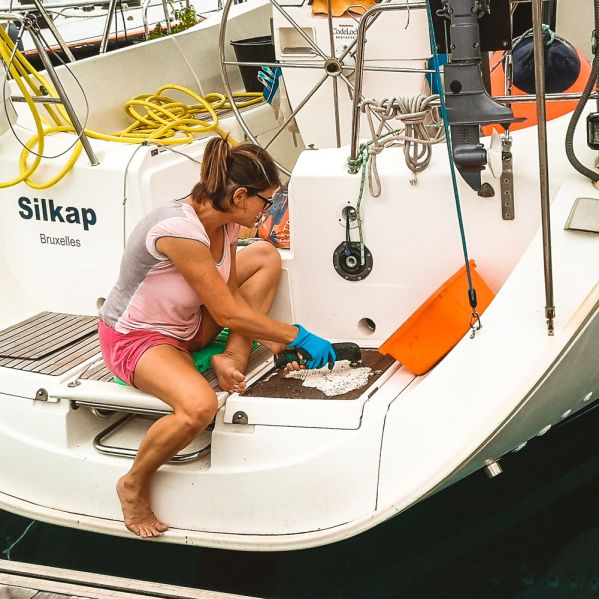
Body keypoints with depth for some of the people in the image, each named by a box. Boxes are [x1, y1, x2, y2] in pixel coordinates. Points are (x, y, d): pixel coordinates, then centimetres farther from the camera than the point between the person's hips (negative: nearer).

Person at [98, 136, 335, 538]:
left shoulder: (225, 224, -7)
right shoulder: (180, 230, -34)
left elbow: (232, 294, 5)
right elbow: (229, 314, -28)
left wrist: (275, 341, -7)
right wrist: (297, 336, -18)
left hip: (187, 324, 9)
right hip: (134, 337, -9)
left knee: (266, 256, 7)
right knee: (199, 406, -39)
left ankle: (234, 358, -1)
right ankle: (135, 484, -11)